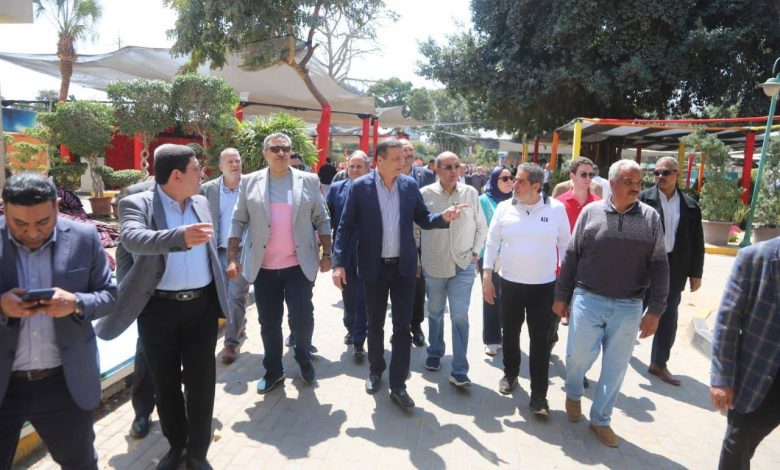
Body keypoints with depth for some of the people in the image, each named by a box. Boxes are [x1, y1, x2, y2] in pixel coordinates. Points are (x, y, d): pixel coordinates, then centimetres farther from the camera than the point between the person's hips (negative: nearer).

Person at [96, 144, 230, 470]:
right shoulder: (137, 203, -8)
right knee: (165, 384, 13)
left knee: (201, 383, 7)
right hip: (159, 309, -3)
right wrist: (179, 236, -48)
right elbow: (133, 238, -30)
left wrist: (220, 297, 18)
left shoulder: (201, 203, 8)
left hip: (201, 306, 3)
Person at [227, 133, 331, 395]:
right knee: (268, 322, 9)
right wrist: (232, 258, -2)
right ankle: (273, 371, 27)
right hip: (263, 267, 1)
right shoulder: (250, 182, 4)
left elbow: (322, 220, 5)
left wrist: (326, 254, 0)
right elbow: (238, 222, 4)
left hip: (299, 265, -1)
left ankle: (303, 358, 27)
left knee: (302, 317, -2)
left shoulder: (308, 181, 3)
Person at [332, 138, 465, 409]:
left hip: (404, 266, 1)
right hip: (374, 267, -1)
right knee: (375, 324, 14)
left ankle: (398, 385, 14)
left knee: (402, 326, 3)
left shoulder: (410, 185, 1)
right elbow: (345, 227, -6)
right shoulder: (360, 187, -7)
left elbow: (422, 219, 7)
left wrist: (443, 217, -13)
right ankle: (375, 371, 37)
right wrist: (339, 263, -13)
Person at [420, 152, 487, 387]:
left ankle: (459, 371, 3)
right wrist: (416, 257, 3)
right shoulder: (425, 194, -4)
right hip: (433, 266, 0)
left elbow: (481, 226, 9)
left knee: (460, 316, -4)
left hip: (463, 265, 0)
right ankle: (434, 353, 38)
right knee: (435, 313, 16)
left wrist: (475, 252, 3)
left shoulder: (470, 193, 0)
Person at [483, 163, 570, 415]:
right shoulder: (504, 208, -3)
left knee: (541, 339, 2)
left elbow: (565, 244, 3)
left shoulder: (556, 208, -5)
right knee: (510, 332, 16)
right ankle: (510, 373, 40)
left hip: (544, 286, -1)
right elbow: (492, 243, 2)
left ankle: (539, 394, 13)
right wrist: (487, 276, -1)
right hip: (510, 283, 2)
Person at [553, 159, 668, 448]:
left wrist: (655, 310, -3)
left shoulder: (651, 217, 0)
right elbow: (571, 256, 2)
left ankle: (600, 419, 30)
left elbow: (659, 266, 1)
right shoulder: (591, 211, -2)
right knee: (578, 355, 6)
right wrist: (561, 296, 3)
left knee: (616, 366, 10)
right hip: (588, 300, -1)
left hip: (628, 308, 1)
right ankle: (573, 394, 39)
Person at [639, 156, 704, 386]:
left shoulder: (690, 206, 3)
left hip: (674, 269, 3)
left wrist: (696, 273, 4)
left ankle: (659, 364, 22)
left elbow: (697, 243, 6)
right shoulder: (644, 198, -6)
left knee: (668, 318, 9)